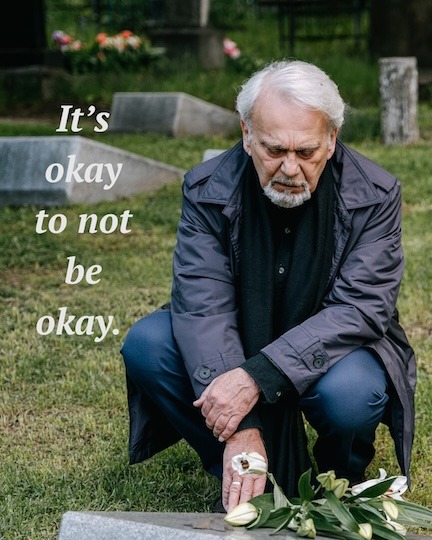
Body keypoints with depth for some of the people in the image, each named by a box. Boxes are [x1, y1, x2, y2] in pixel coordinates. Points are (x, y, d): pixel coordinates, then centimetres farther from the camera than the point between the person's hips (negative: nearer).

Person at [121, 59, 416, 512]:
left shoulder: (373, 195, -17)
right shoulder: (208, 189, -15)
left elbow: (359, 309, -24)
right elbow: (203, 304, -23)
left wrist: (258, 376, -39)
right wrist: (240, 428, -37)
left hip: (331, 355, -2)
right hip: (234, 354, 2)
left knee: (350, 392, -35)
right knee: (146, 344, -22)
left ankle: (341, 480, 2)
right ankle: (240, 487, -8)